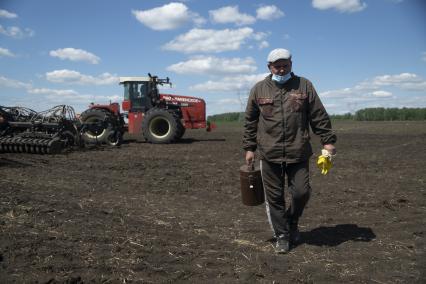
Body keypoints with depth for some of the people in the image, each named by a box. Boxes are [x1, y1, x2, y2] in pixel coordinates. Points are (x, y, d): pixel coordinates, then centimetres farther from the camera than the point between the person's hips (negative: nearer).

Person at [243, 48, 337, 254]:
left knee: (301, 193, 1)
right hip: (269, 154, 0)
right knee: (274, 198, 5)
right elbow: (250, 121, 11)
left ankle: (292, 222, 32)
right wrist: (249, 148, 8)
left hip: (298, 153, 0)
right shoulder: (259, 89, 7)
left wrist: (327, 140, 0)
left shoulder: (304, 86, 6)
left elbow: (319, 116, 7)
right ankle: (282, 236, 22)